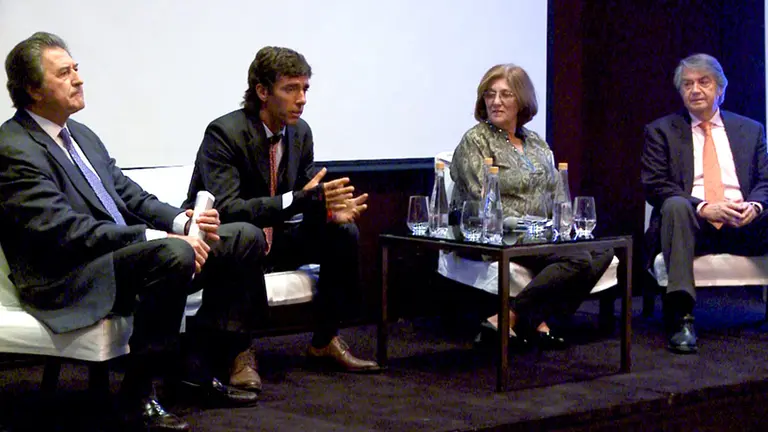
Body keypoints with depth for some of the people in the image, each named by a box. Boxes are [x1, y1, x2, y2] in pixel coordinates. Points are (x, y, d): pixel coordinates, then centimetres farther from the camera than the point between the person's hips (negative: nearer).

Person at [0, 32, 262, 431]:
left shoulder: (81, 135, 17)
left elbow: (130, 196, 18)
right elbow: (65, 231, -23)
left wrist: (182, 221, -3)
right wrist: (159, 237, -25)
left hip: (128, 253, 10)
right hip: (69, 281, -10)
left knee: (246, 237, 3)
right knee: (175, 254, -36)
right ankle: (137, 395, -22)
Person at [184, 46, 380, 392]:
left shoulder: (300, 132, -1)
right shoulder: (224, 133, -23)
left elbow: (310, 192, 6)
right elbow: (225, 210, -33)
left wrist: (329, 209, -21)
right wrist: (299, 199, -42)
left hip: (273, 241, 8)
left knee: (343, 231, -8)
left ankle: (325, 341, 3)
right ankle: (240, 351, -26)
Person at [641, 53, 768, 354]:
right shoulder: (661, 131, 12)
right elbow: (654, 186, 0)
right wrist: (704, 208, -15)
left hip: (743, 225, 2)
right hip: (693, 224, -2)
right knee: (675, 205, -36)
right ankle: (681, 317, -44)